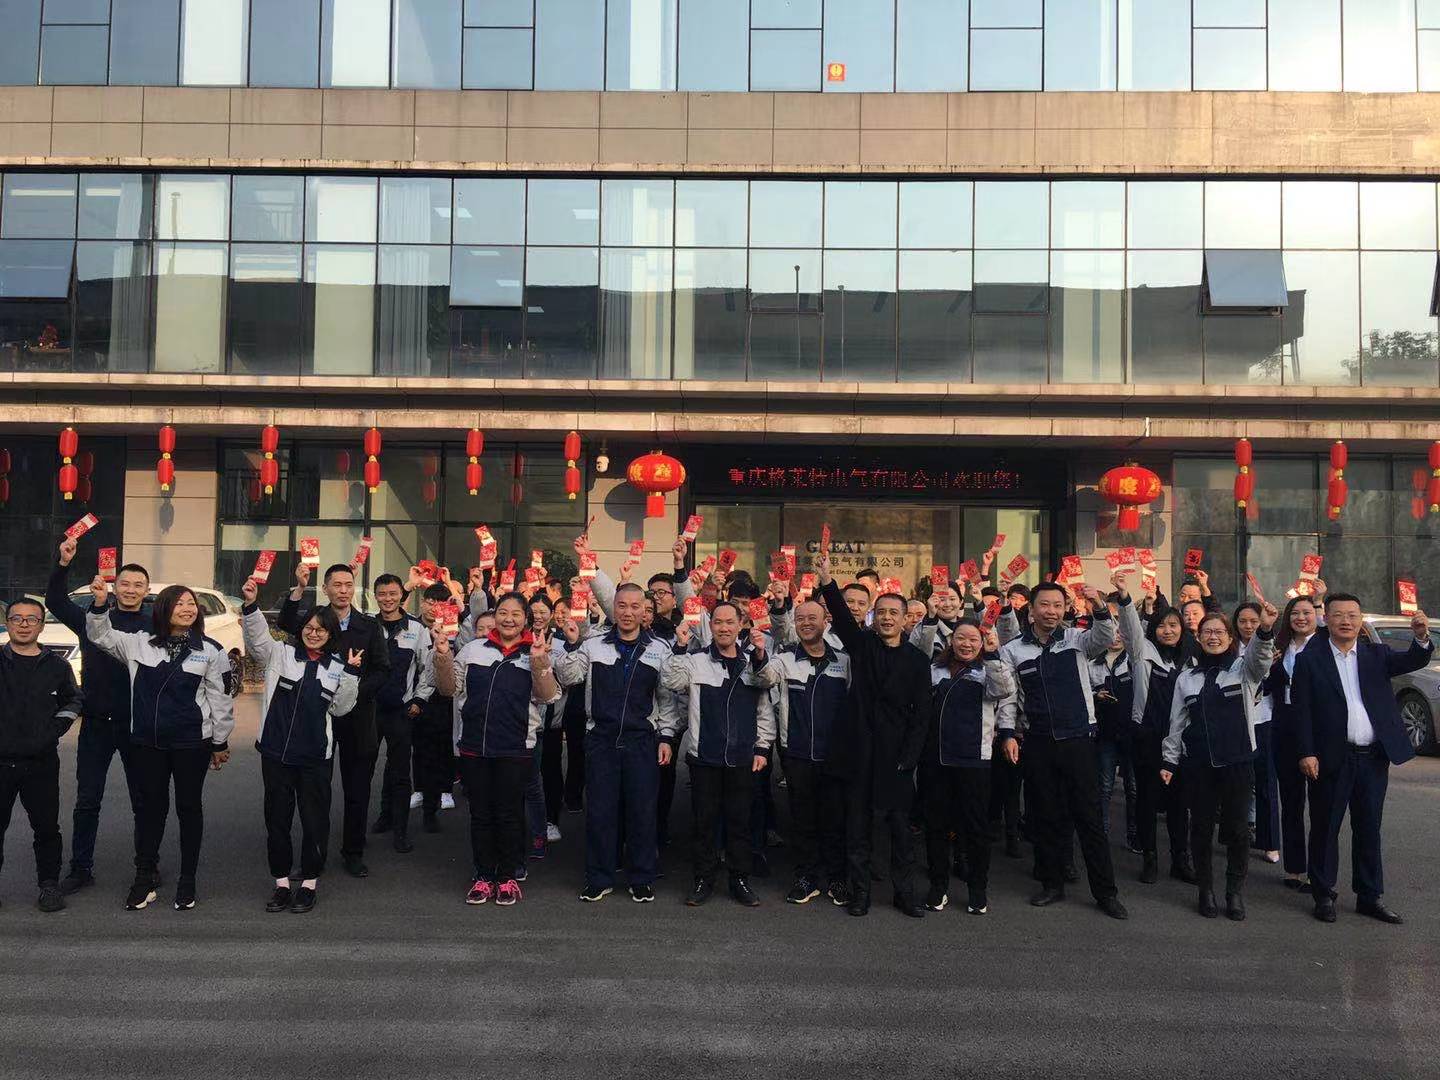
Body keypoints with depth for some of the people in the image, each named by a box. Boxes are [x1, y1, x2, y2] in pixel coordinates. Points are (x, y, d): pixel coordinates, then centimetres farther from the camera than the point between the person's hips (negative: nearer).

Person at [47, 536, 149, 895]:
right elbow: (54, 601, -1)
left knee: (143, 801, 10)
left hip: (137, 725, -1)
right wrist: (63, 564, -15)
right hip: (96, 724, 2)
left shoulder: (154, 626, -3)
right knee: (87, 801, 9)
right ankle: (80, 868, 21)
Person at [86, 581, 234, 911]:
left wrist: (220, 742, 2)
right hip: (146, 742, 2)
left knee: (189, 807, 8)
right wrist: (100, 603, -17)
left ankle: (187, 880, 19)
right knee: (151, 807, 10)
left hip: (191, 743, -2)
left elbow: (220, 699, 0)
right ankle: (145, 878, 20)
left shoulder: (211, 650, -3)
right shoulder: (141, 644, 3)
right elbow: (101, 635, 2)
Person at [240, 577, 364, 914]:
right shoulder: (280, 654, 2)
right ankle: (282, 882, 22)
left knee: (315, 818, 5)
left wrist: (351, 674, -11)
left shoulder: (337, 667, 6)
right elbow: (257, 637, -15)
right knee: (277, 817, 8)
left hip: (315, 755, 0)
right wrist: (250, 605, -32)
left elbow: (340, 707, 0)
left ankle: (309, 883, 19)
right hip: (276, 750, 0)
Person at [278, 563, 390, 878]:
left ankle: (353, 853, 20)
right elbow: (284, 623, -19)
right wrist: (299, 589, -31)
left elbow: (382, 669, 2)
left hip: (358, 715, 1)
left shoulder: (369, 626, 5)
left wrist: (356, 690, -12)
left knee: (357, 789, 7)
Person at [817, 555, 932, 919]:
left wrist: (908, 757, -7)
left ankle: (904, 892, 16)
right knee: (858, 824, 6)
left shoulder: (917, 660, 3)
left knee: (900, 825, 6)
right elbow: (842, 615, -13)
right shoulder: (862, 645, 4)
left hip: (897, 755, 0)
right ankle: (859, 891, 15)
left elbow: (922, 714, 1)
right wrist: (826, 580, -30)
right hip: (859, 750, 0)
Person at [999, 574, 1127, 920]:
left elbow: (1105, 637, -19)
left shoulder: (1078, 640, 1)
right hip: (1037, 745, 1)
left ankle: (1105, 891, 11)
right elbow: (1008, 697, 4)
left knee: (1089, 817, 2)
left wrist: (1099, 607, -37)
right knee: (1045, 817, 9)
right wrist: (1009, 733, -6)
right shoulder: (1013, 650, 3)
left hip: (1078, 740, -1)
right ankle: (1052, 884, 23)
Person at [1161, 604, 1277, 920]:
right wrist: (1169, 761, 9)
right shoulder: (1186, 678, 10)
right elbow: (1176, 724, 13)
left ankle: (1235, 891, 18)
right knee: (1201, 828, 7)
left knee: (1237, 829, 3)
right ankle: (1205, 889, 21)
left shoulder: (1244, 668, 2)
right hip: (1198, 764, 2)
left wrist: (1265, 630, -43)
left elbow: (1259, 657, -22)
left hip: (1238, 763, -2)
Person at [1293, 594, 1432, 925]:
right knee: (1325, 829, 6)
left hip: (1373, 759, 3)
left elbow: (1411, 662, -9)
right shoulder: (1309, 659, -2)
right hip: (1332, 759, -3)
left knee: (1369, 829, 12)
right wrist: (1307, 753, -10)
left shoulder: (1376, 654, 8)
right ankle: (1323, 896, 17)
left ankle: (1370, 896, 23)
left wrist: (1421, 638, -29)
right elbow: (1301, 709, -4)